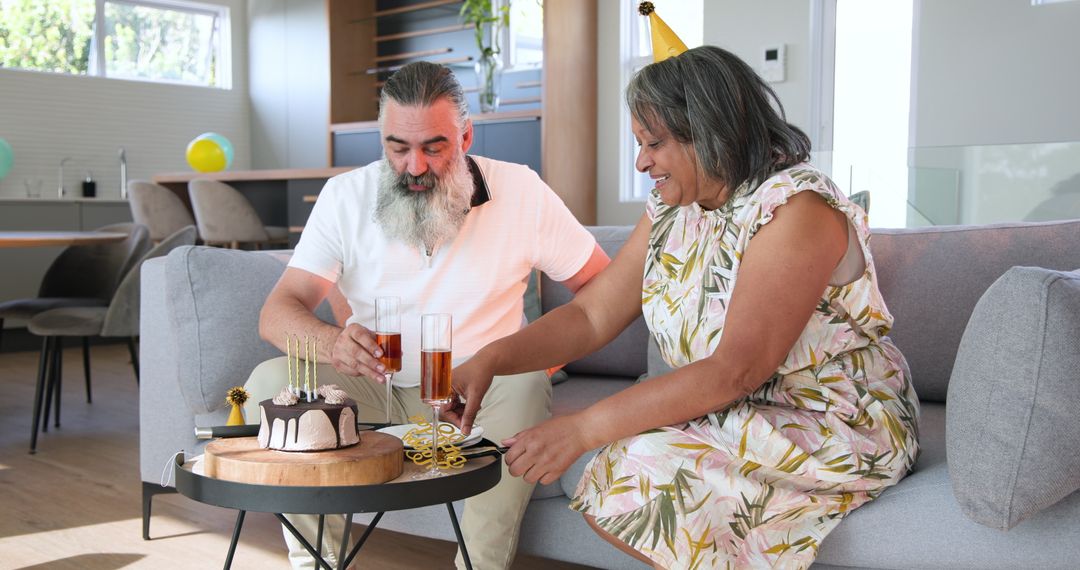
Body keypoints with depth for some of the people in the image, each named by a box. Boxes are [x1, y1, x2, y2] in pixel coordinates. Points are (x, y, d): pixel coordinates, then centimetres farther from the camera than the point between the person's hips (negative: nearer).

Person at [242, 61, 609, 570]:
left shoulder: (519, 192, -4)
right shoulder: (346, 197, -3)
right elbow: (277, 314, -11)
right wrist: (332, 342, -35)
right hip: (374, 392, 2)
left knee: (525, 386, -33)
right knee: (271, 382, -23)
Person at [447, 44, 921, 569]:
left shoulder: (798, 210, -20)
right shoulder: (669, 211, 5)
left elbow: (734, 372, -28)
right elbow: (591, 316, 2)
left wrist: (584, 427, -30)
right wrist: (491, 359, -15)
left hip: (839, 427, -7)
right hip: (737, 418, 7)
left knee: (643, 465, -25)